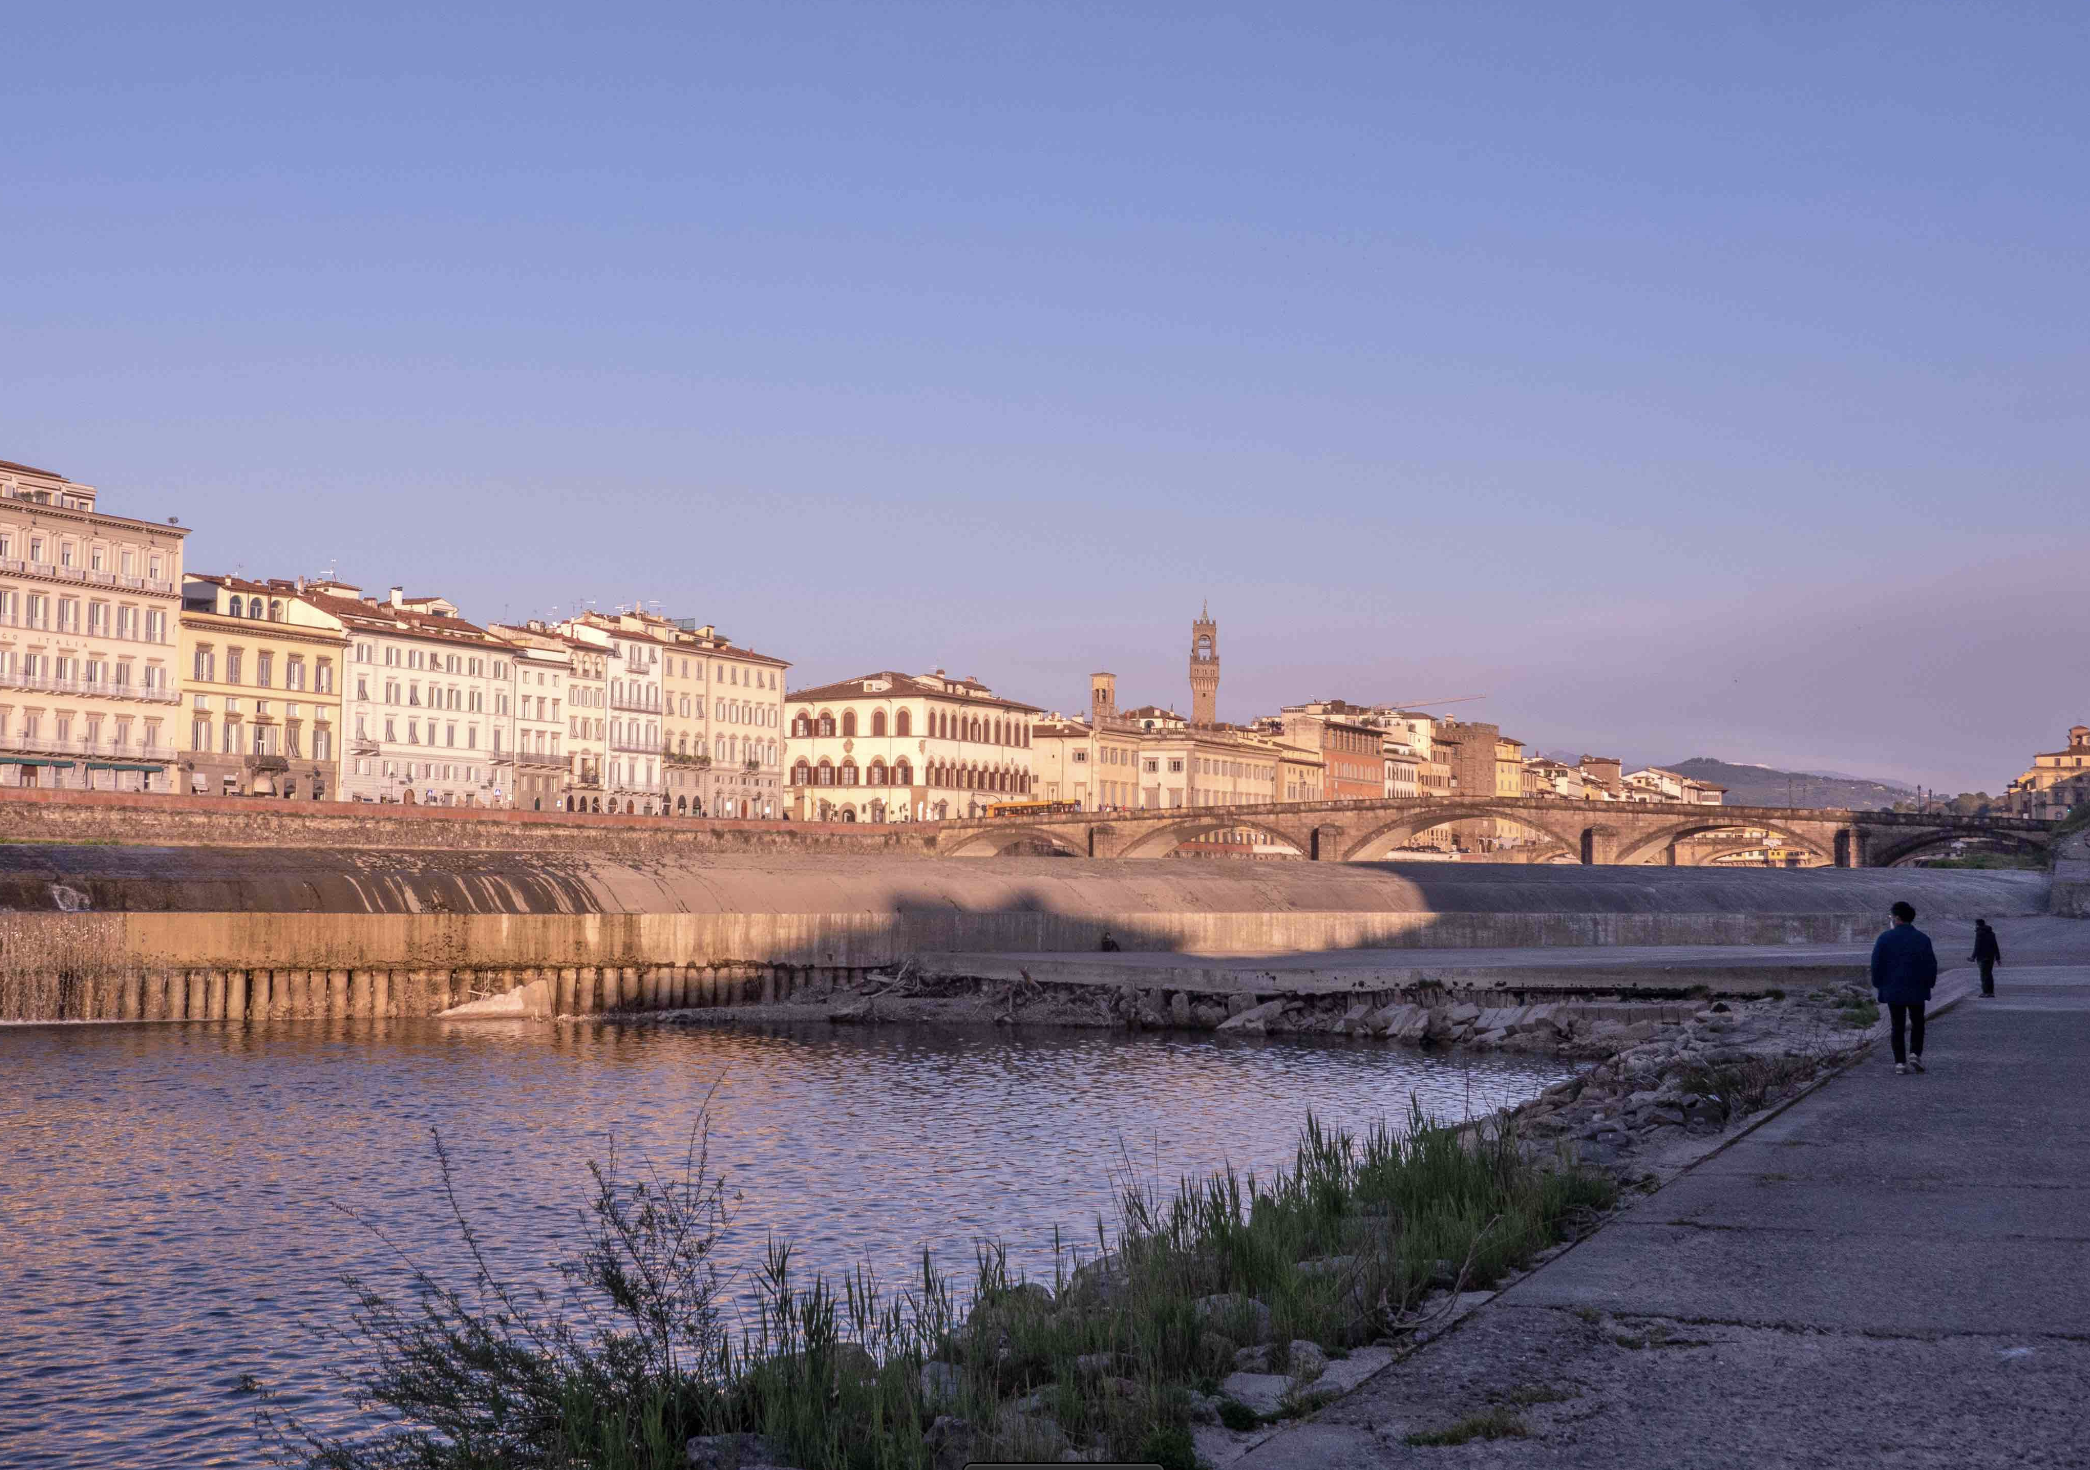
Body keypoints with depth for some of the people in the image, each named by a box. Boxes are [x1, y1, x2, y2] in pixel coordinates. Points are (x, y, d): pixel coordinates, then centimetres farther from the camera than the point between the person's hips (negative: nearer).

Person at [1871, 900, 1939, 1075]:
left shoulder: (1885, 938, -6)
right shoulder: (1923, 939, -3)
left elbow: (1876, 964, -4)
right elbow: (1931, 965, -1)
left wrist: (1878, 984, 9)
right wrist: (1929, 984, 12)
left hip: (1893, 990, 0)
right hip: (1916, 990, 0)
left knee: (1898, 1026, 5)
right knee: (1917, 1023, 17)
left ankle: (1900, 1063, -1)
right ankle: (1915, 1053, -1)